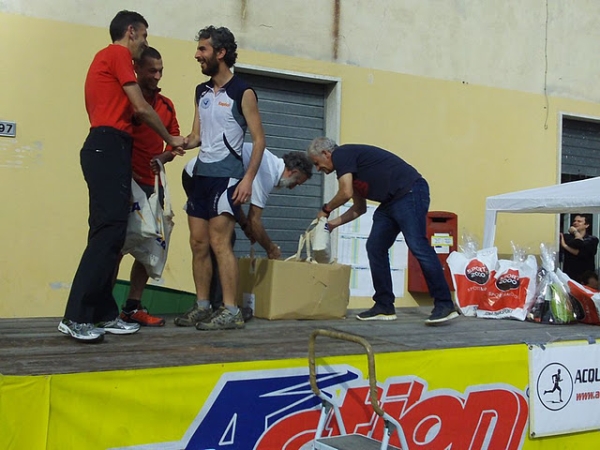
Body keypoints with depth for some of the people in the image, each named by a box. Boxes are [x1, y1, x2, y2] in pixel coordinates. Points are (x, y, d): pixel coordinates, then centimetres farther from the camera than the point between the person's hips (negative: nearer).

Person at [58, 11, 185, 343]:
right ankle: (75, 317, -19)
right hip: (110, 148, -10)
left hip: (107, 150, 10)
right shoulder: (118, 54, -1)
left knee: (110, 232, 6)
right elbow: (140, 108, -5)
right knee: (109, 231, -16)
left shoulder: (105, 58, 29)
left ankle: (103, 314, 5)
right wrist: (170, 139, 7)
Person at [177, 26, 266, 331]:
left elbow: (259, 139, -8)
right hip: (201, 174, 7)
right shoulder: (201, 91, 13)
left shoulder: (242, 93, -6)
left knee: (219, 242, -11)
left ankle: (231, 312, -6)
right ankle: (203, 307, 17)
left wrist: (248, 178, -17)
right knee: (198, 243, 8)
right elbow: (197, 136, 15)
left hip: (226, 176, -7)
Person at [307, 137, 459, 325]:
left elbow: (346, 193, -13)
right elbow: (360, 208, 28)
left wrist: (326, 209, 5)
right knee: (375, 248, 6)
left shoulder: (341, 155, -4)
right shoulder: (349, 166, 24)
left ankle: (444, 305, -14)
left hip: (410, 192, -10)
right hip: (391, 202, 10)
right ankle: (384, 307, 10)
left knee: (418, 246, -16)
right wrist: (334, 223, 22)